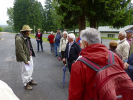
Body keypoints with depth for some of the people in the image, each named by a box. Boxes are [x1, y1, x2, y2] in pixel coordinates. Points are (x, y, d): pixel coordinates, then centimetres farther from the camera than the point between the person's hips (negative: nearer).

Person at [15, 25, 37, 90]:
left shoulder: (26, 37, 7)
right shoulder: (19, 39, -22)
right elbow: (20, 51, -24)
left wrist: (31, 54, 14)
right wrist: (25, 60, -22)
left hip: (29, 56, 9)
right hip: (24, 58, -9)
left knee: (31, 68, 21)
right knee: (26, 71, 1)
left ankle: (30, 80, 40)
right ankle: (26, 84, 19)